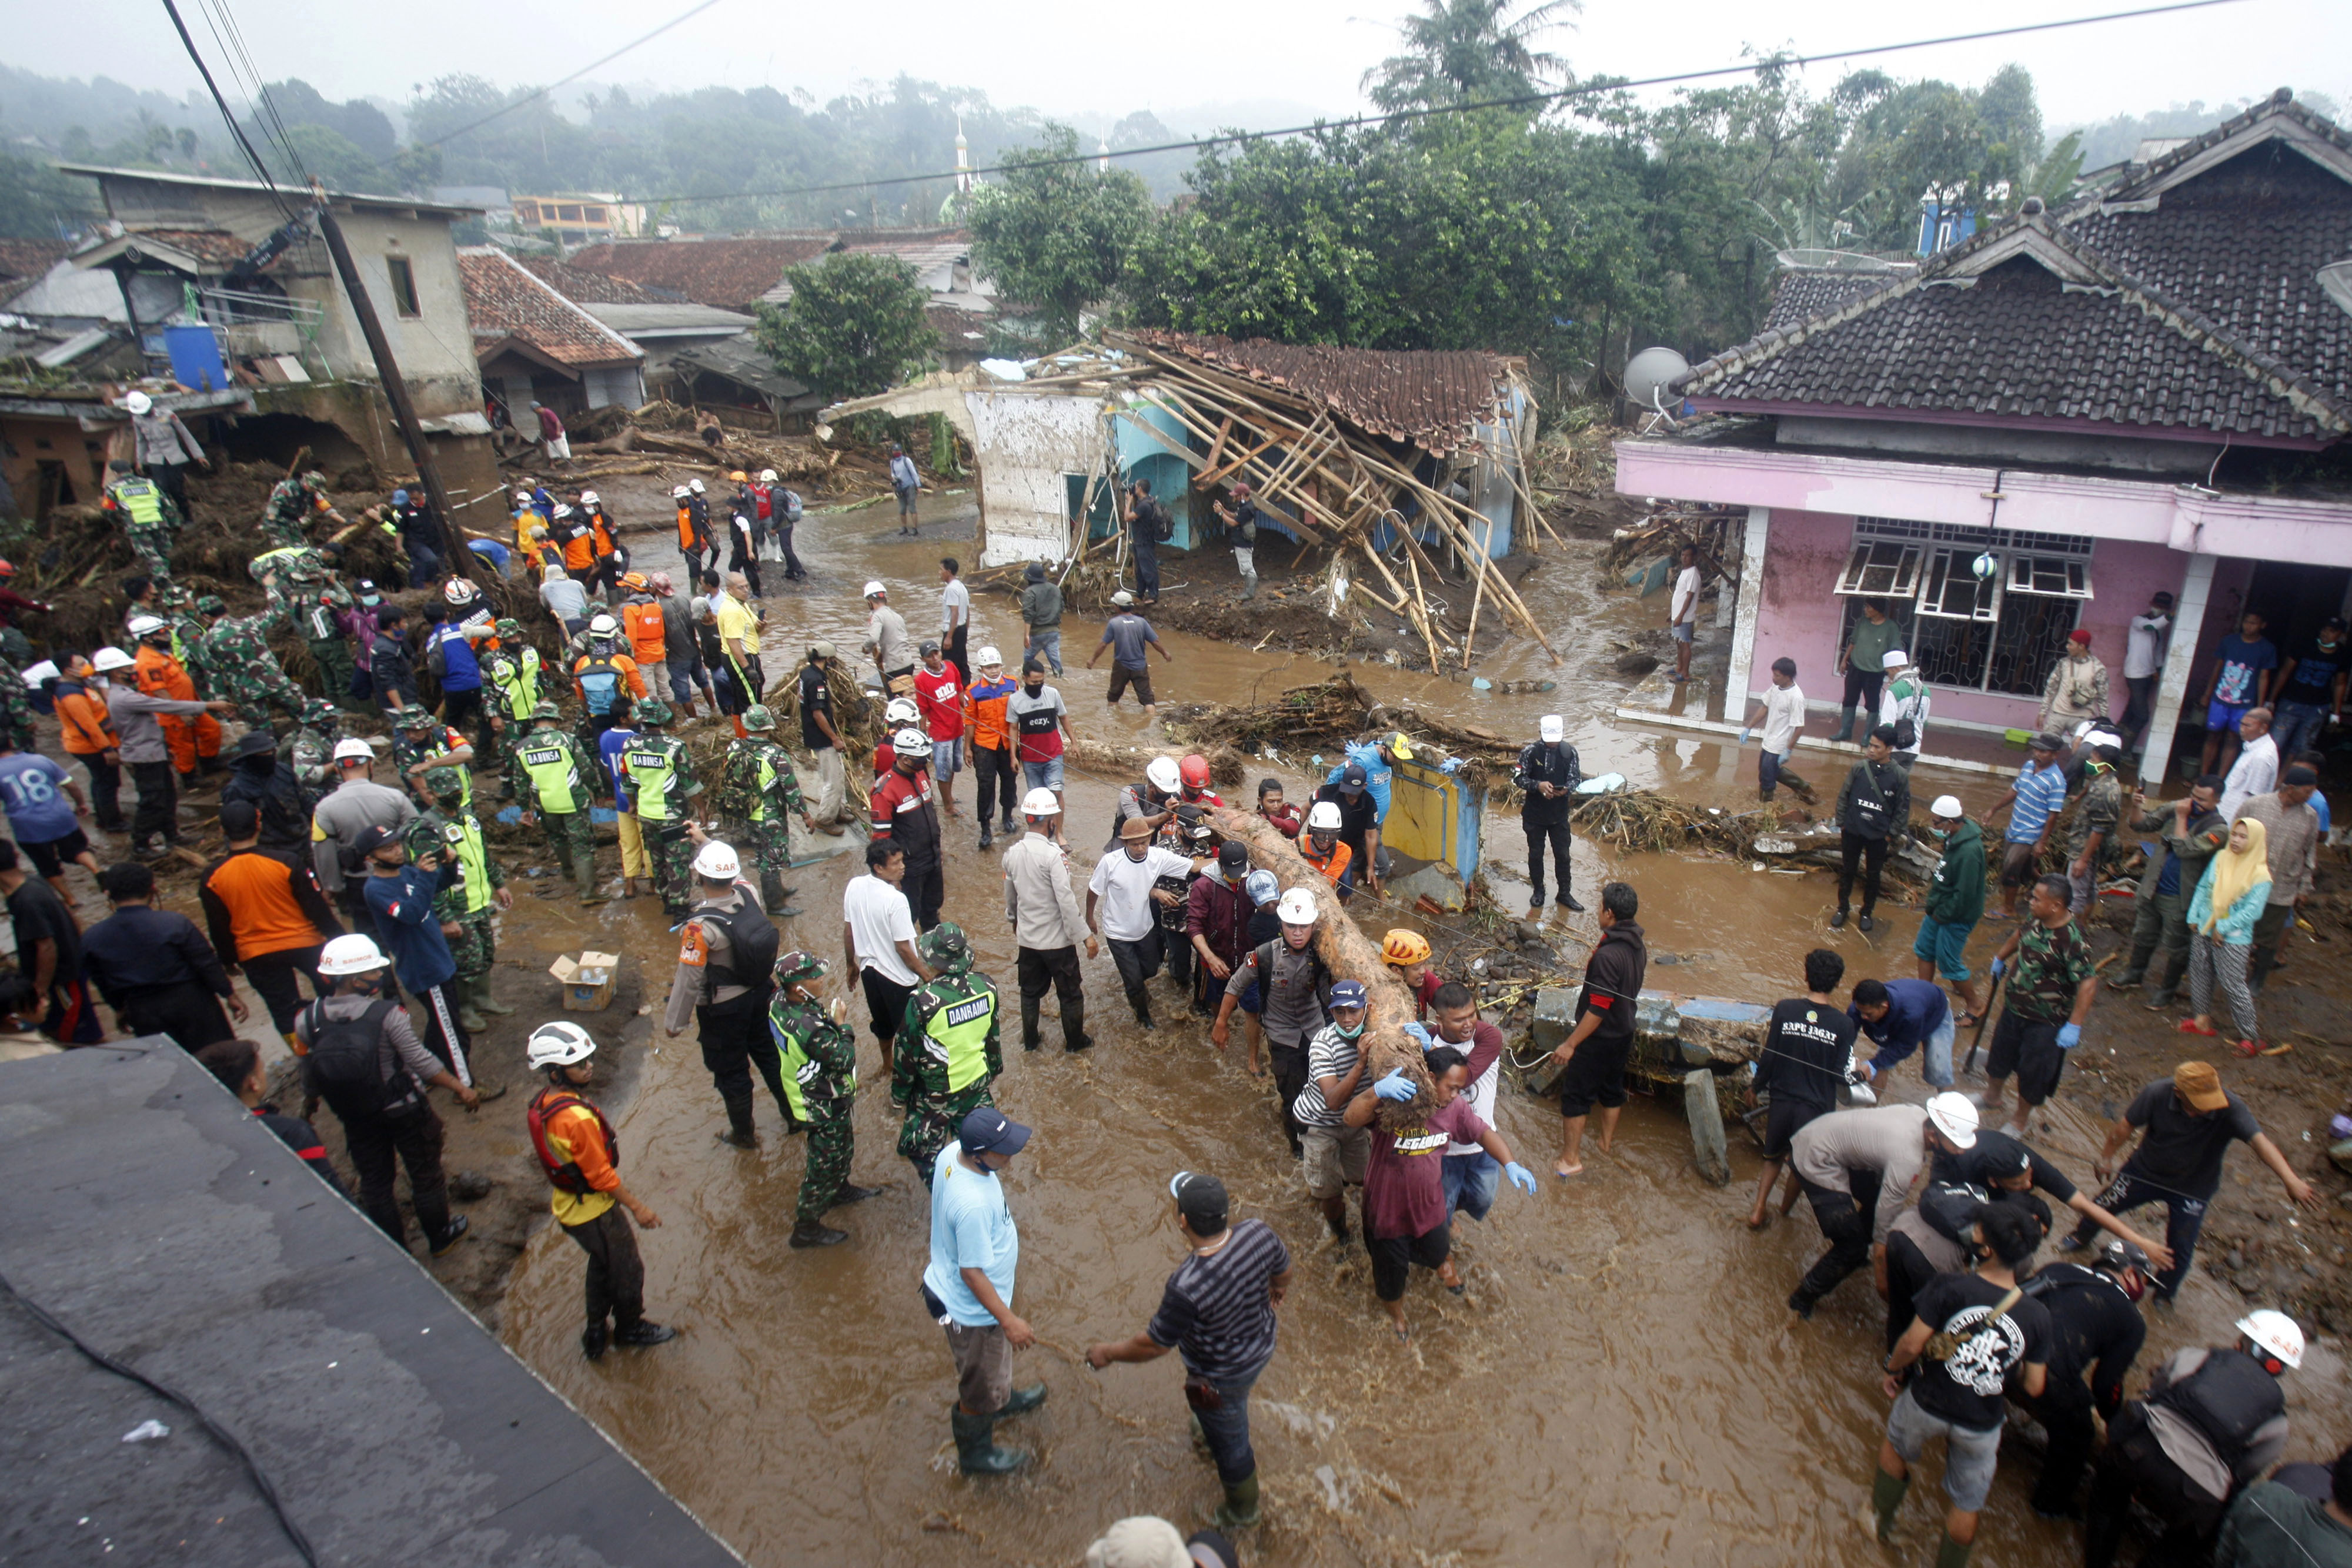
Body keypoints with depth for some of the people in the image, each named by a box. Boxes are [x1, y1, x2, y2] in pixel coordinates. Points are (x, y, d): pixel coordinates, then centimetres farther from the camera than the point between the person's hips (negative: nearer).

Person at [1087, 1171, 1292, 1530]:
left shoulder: (1187, 1287, -42)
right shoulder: (1258, 1233, -27)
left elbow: (1154, 1345, -26)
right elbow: (1283, 1269, -4)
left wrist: (1108, 1353, -7)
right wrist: (1279, 1291, 21)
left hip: (1221, 1380, -6)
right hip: (1263, 1347, 6)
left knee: (1228, 1443, 24)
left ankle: (1242, 1514, 51)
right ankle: (1241, 1454, 68)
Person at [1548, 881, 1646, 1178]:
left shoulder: (1608, 955, -31)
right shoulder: (1638, 946, -3)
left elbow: (1598, 1010, -28)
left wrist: (1570, 1044, -21)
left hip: (1598, 1038, -8)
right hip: (1624, 1033, 8)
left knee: (1576, 1095, 5)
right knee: (1612, 1088, 25)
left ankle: (1571, 1159, 14)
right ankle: (1607, 1142, 43)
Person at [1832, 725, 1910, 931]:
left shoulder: (1900, 776, -11)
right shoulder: (1859, 767, -9)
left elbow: (1903, 809, -2)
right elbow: (1844, 796, 1)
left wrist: (1891, 833, -3)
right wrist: (1841, 824, 2)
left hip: (1878, 836, -1)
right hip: (1852, 831, 1)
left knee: (1873, 875, 13)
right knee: (1847, 871, 14)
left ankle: (1868, 912, 32)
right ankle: (1843, 907, 32)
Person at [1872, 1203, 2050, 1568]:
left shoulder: (1949, 1288, -25)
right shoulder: (2037, 1316, -15)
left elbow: (1912, 1344, -20)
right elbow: (2034, 1386, -7)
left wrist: (1893, 1368, 0)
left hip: (1927, 1402, -1)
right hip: (1980, 1425, 2)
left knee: (1895, 1448, 30)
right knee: (1967, 1507, 23)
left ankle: (1881, 1520, 49)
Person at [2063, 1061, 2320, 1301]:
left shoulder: (2230, 1108, -32)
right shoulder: (2157, 1094, -29)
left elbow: (2260, 1141, -47)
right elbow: (2126, 1126, -14)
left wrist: (2291, 1180, -62)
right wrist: (2106, 1158, -2)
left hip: (2192, 1189, -1)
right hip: (2145, 1171, 1)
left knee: (2180, 1249, 6)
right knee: (2104, 1206, 17)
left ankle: (2164, 1294, 35)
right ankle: (2082, 1237, 51)